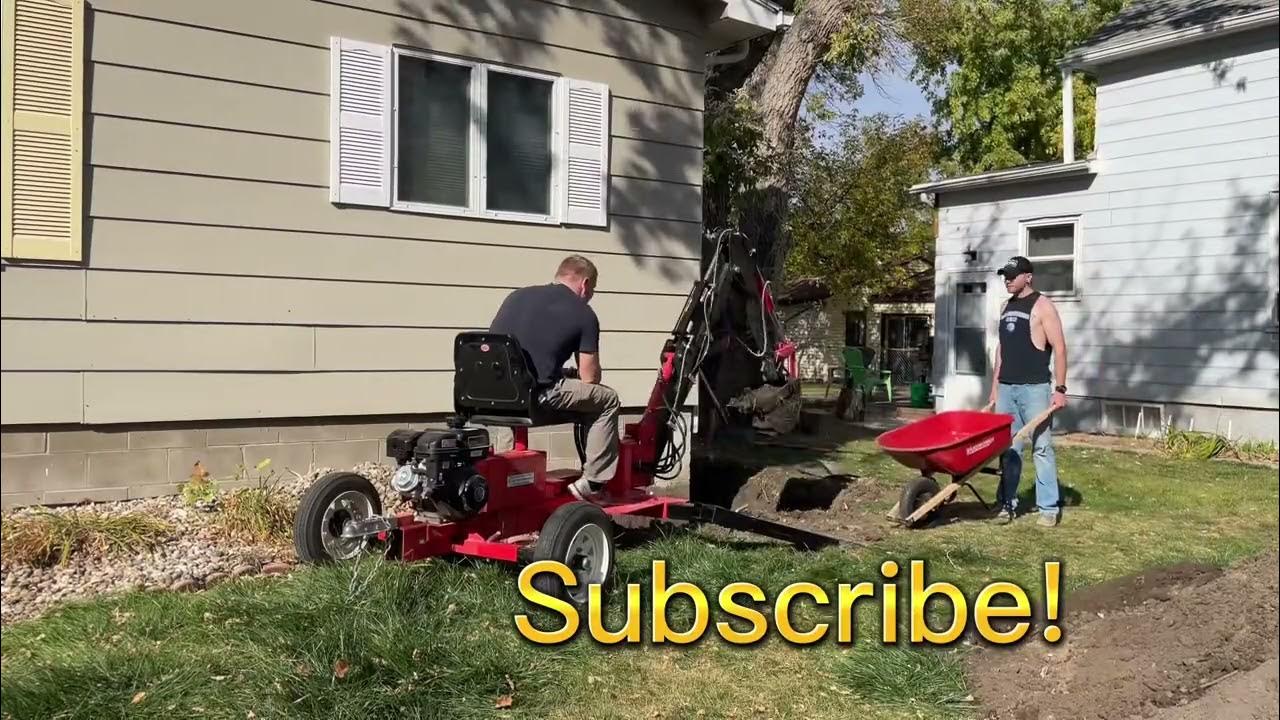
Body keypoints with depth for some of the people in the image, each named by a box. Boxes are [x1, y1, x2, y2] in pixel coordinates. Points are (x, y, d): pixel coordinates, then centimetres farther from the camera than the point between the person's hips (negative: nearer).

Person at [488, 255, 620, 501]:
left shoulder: (518, 295, 18)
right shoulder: (584, 314, 4)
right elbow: (589, 378, 4)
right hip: (537, 394, -6)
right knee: (608, 399, 15)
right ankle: (592, 483, 13)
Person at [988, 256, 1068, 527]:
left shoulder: (1042, 306, -5)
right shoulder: (1007, 307, 16)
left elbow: (1059, 348, -8)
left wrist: (1060, 388, -14)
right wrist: (994, 386, 17)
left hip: (1034, 388, -6)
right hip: (1006, 388, 6)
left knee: (1042, 448, -3)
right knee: (1008, 448, 7)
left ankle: (1048, 508, 2)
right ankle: (1007, 504, 12)